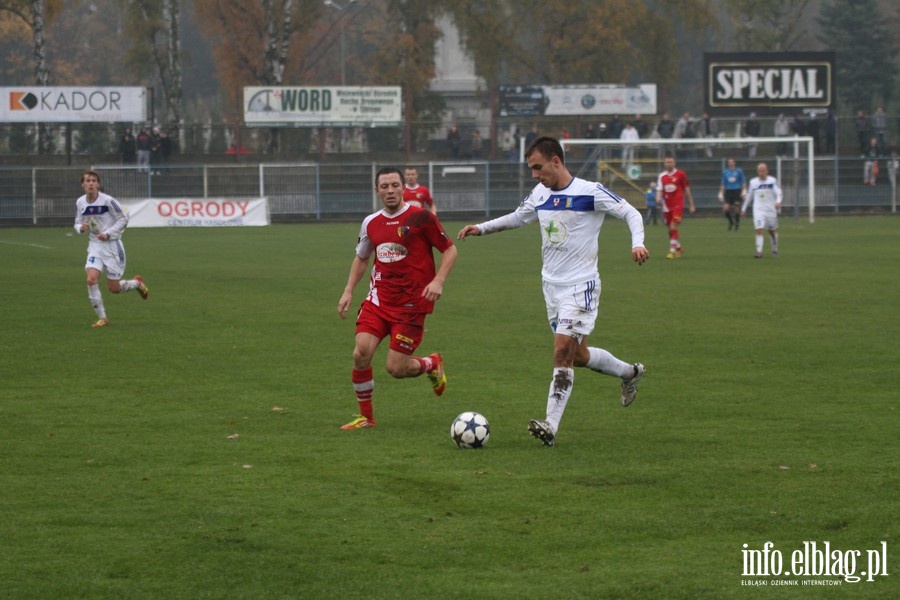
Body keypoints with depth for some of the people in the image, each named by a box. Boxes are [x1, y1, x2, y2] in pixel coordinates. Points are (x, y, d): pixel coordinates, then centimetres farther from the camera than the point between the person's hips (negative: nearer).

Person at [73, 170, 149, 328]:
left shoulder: (107, 201, -17)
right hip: (95, 245, 4)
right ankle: (102, 318, -5)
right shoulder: (80, 203, -1)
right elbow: (78, 223, 12)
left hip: (111, 244, -4)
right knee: (91, 279, -18)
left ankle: (137, 283, 36)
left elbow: (123, 219, -9)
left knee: (114, 288, 1)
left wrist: (108, 234, -19)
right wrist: (81, 228, -13)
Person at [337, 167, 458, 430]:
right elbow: (361, 258, 23)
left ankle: (432, 364, 28)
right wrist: (348, 290, 12)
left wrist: (438, 281, -17)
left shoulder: (420, 218, -9)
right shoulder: (371, 223, 7)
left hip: (411, 303, -4)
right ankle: (365, 416, 5)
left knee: (396, 368, -7)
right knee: (361, 354, -13)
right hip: (379, 298, 4)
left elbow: (450, 250, -3)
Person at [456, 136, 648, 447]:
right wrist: (481, 228, 13)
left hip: (580, 285, -7)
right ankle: (629, 372, 41)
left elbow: (631, 213, -9)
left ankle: (551, 426, -20)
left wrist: (637, 243, -26)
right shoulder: (539, 194, 6)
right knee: (578, 355, 14)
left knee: (563, 350, -17)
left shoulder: (590, 193, -14)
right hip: (551, 284, 7)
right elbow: (517, 218, 24)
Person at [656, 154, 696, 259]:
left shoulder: (680, 174, -2)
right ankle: (679, 248, 31)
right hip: (667, 206, 4)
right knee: (671, 230, 10)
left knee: (674, 227, -17)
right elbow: (659, 190, 3)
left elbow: (687, 190, 3)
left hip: (678, 205, -4)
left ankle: (672, 251, -16)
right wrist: (658, 199, -20)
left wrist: (691, 205, 5)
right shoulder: (662, 176, 7)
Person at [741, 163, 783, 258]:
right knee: (759, 230, -16)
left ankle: (775, 250, 33)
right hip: (758, 210, 0)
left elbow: (778, 192, -11)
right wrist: (744, 209, 20)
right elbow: (749, 196, 17)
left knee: (772, 231, 12)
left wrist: (778, 201, -32)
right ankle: (759, 252, -19)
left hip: (771, 210, 0)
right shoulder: (753, 182, 6)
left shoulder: (772, 181, -1)